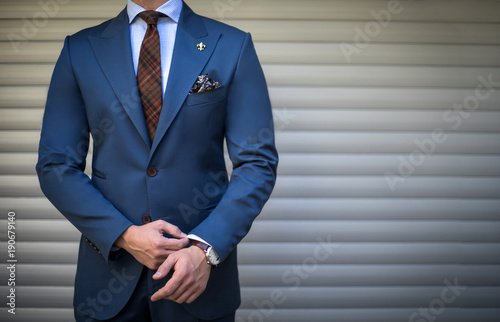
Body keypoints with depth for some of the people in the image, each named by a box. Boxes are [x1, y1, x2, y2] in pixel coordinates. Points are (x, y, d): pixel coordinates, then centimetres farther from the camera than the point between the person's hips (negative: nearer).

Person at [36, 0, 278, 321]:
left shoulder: (233, 45, -2)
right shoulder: (80, 50, 2)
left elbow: (257, 162, -5)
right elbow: (56, 165, 1)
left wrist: (205, 250, -16)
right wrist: (125, 235, -12)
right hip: (110, 265, 1)